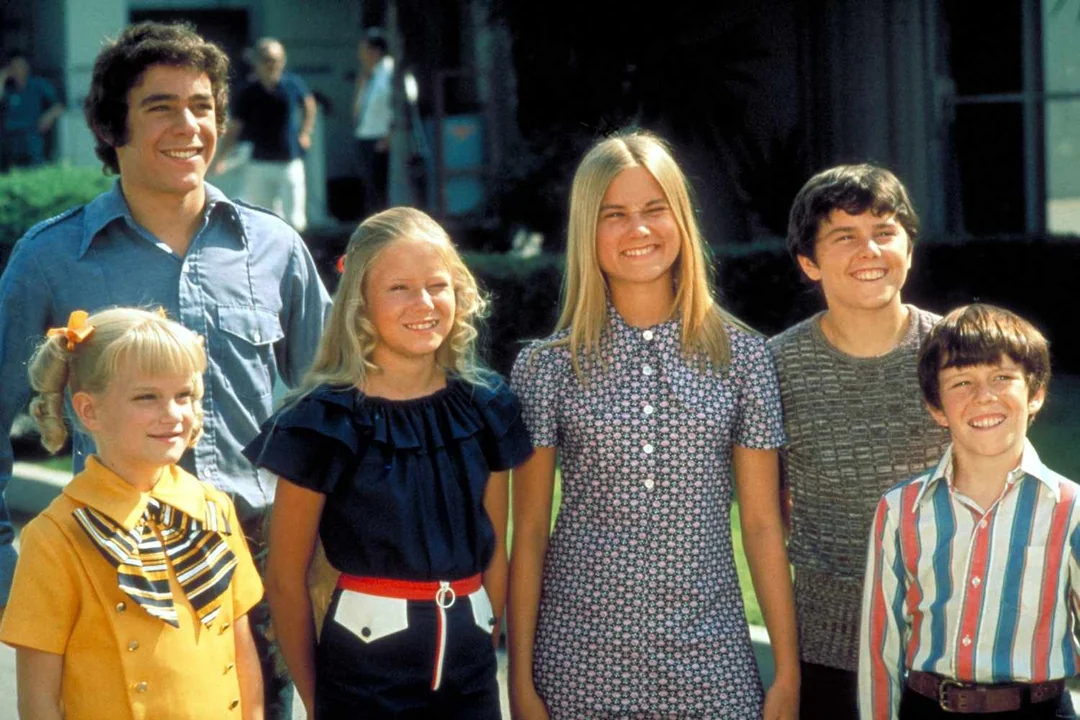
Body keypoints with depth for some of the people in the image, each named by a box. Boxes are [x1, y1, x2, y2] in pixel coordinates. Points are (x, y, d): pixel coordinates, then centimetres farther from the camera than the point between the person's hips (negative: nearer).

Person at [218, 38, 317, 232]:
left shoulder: (294, 84, -4)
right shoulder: (248, 92, -7)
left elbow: (309, 104, 17)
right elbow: (235, 126, -5)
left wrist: (306, 133, 10)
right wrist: (223, 156, -14)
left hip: (290, 163, 0)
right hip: (259, 163, 0)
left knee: (293, 220, 0)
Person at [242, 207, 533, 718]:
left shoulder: (485, 407, 3)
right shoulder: (325, 422, -9)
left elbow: (494, 550, 11)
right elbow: (286, 580, -7)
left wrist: (483, 651, 9)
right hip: (363, 674, -3)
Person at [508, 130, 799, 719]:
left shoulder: (740, 356, 3)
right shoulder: (547, 365, 1)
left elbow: (762, 524, 4)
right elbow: (528, 535, 2)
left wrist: (787, 672, 2)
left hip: (707, 660, 1)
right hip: (581, 662, 0)